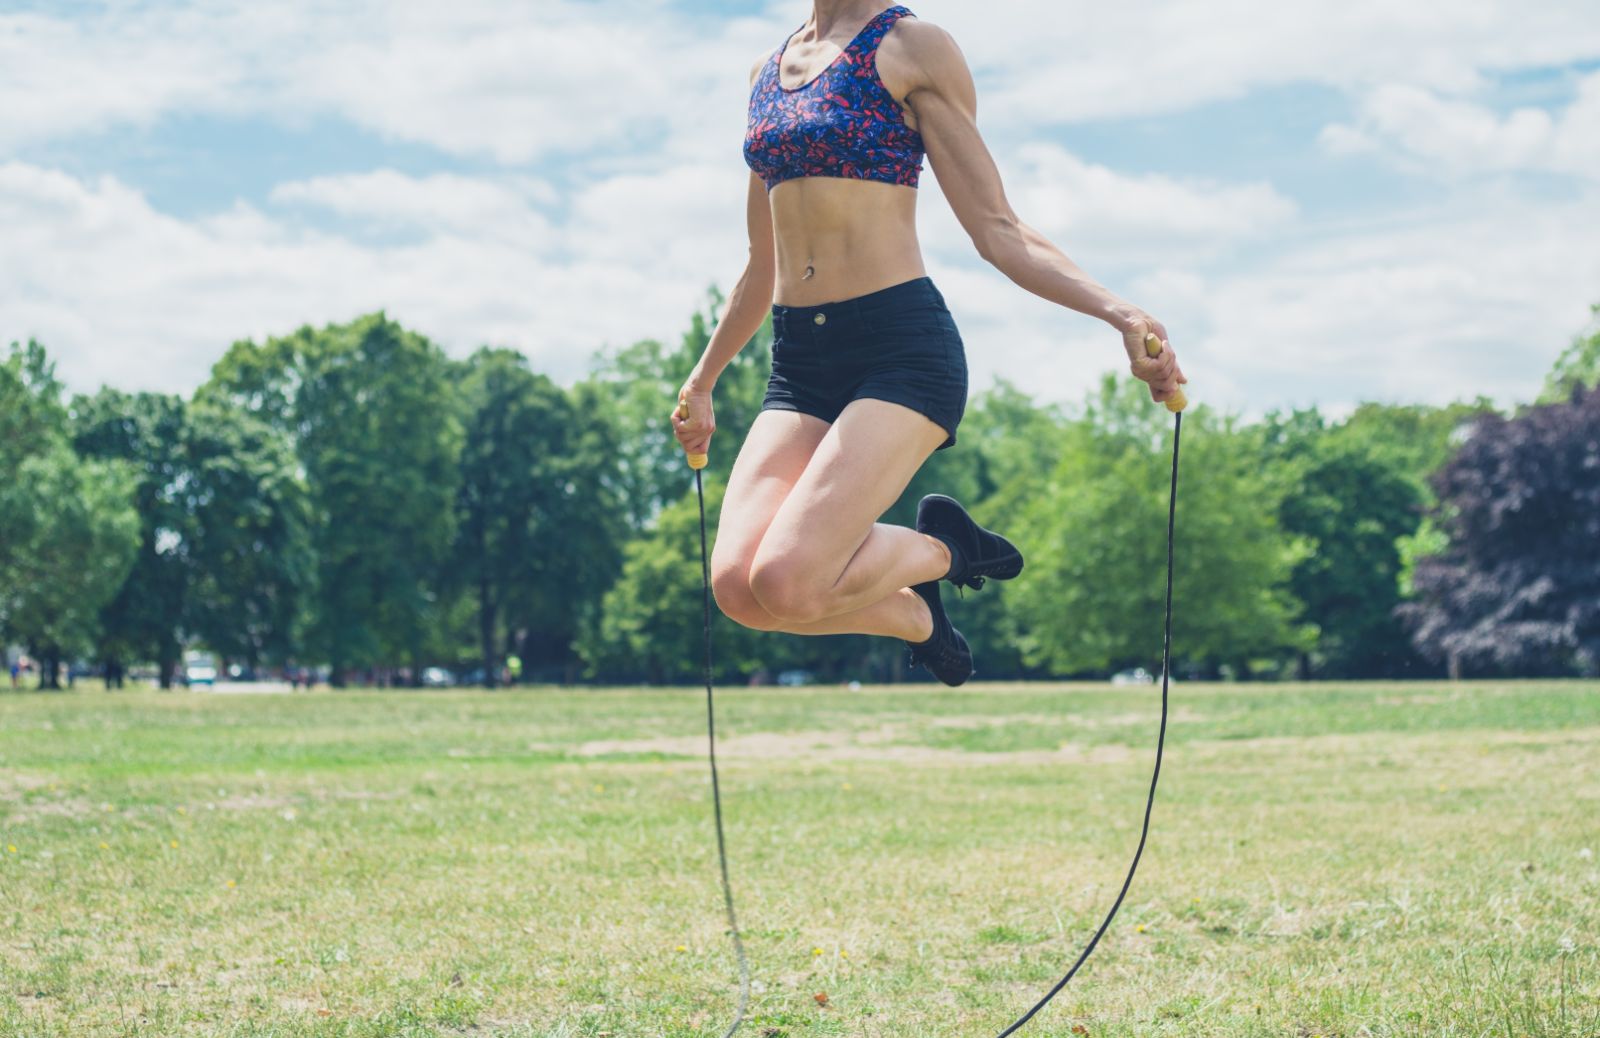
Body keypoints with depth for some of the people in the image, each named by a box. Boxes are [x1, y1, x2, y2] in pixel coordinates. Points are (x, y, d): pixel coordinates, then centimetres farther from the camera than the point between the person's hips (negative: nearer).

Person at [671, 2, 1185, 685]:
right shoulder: (767, 70, 17)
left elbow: (996, 230, -5)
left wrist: (1117, 311, -19)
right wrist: (701, 381, 33)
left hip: (902, 349, -6)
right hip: (798, 359, 6)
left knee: (784, 582, -24)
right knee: (738, 585, -14)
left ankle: (940, 550, 9)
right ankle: (914, 615, 17)